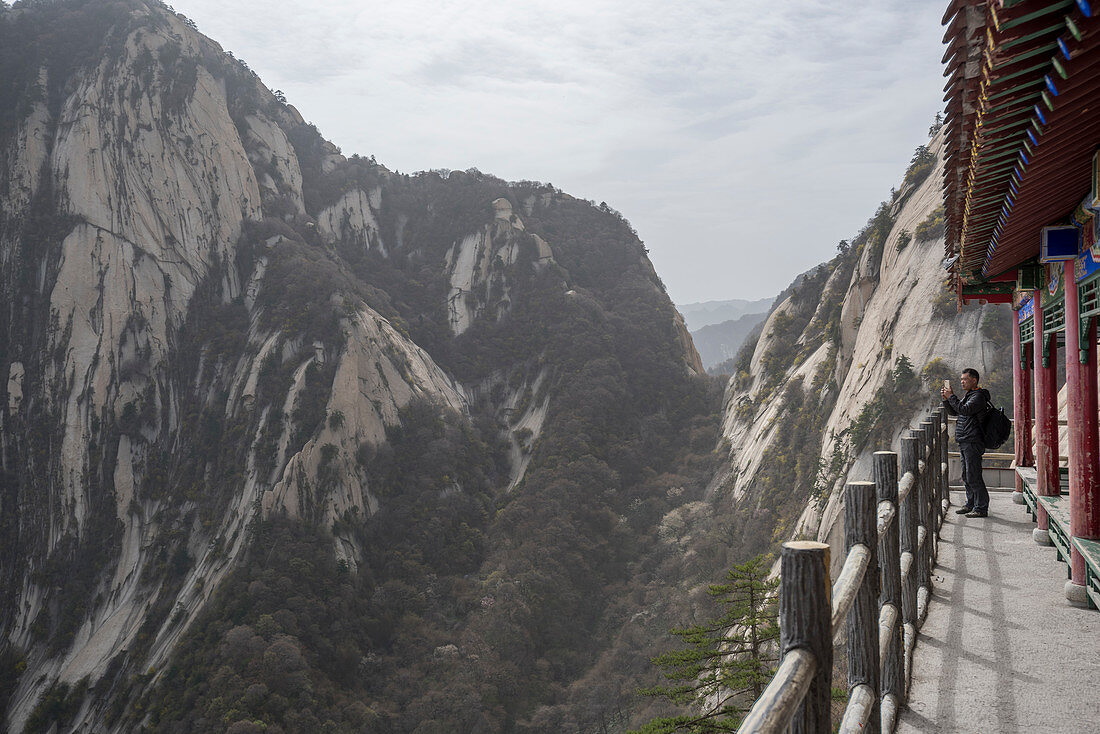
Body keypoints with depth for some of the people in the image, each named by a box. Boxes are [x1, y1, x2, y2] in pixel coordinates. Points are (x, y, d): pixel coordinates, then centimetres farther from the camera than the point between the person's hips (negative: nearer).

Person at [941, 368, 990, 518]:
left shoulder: (978, 396, -12)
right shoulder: (967, 395, 19)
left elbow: (965, 410, -26)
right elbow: (954, 411, 23)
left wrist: (951, 396, -17)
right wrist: (946, 399, 8)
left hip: (973, 442, -10)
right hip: (965, 443, 10)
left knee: (973, 477, -9)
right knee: (967, 476, 15)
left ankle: (981, 508, -4)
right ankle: (971, 504, 24)